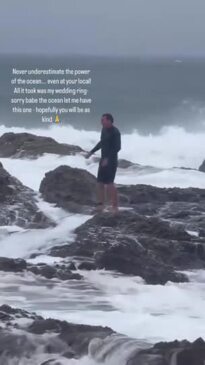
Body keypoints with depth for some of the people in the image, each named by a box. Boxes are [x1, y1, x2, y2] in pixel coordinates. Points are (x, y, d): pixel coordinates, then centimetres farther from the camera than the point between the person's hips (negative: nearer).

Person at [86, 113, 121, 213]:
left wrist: (108, 158, -29)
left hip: (111, 161, -9)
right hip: (103, 160, 9)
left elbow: (117, 147, -22)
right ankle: (101, 205, 19)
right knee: (100, 182, 10)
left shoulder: (115, 132, -17)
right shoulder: (104, 129, 9)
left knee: (109, 183, -14)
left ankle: (115, 206, -8)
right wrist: (91, 152, 23)